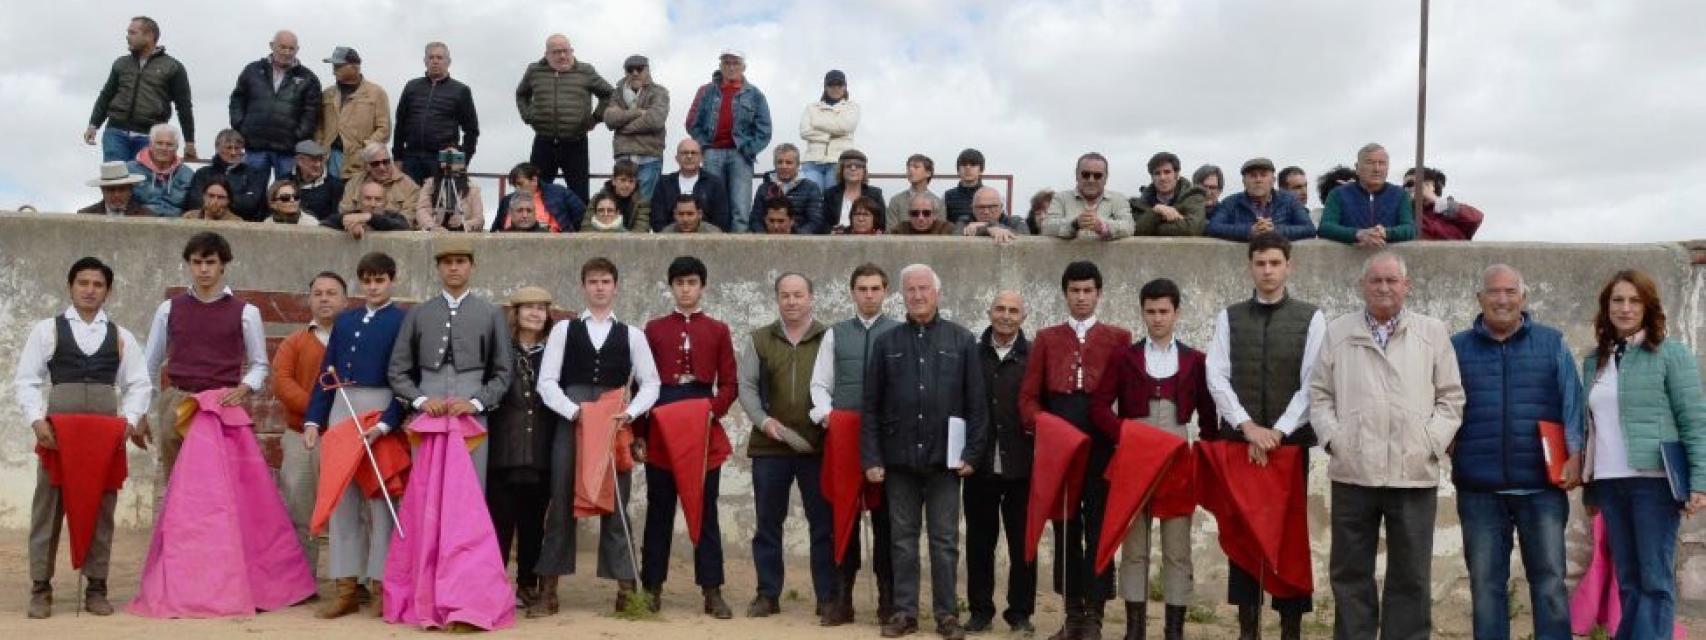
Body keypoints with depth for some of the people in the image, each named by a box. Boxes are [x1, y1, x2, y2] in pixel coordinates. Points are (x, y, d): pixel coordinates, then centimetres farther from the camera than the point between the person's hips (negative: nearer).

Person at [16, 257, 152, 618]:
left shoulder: (121, 336, 11)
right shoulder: (47, 330, 6)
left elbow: (139, 384, 8)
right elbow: (25, 380, 1)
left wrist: (130, 419, -8)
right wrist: (36, 420, -12)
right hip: (57, 427, -2)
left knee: (101, 508, 5)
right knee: (48, 505, 1)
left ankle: (96, 587, 11)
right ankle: (41, 587, 9)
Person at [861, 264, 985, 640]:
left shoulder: (962, 341, 3)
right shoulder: (886, 343, 6)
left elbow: (977, 403, 1)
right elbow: (870, 406, 5)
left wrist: (972, 453, -5)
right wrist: (871, 458, -2)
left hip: (944, 458, -1)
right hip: (899, 458, 1)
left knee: (945, 540, 4)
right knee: (903, 539, 8)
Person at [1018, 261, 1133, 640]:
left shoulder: (1118, 338, 7)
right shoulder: (1046, 339, 11)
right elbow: (1028, 396, 8)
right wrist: (1042, 424, -10)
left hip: (1102, 448, -2)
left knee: (1099, 528, -1)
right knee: (1065, 528, 7)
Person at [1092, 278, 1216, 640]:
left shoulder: (1195, 361, 8)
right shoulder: (1124, 358, 7)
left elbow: (1208, 416, 10)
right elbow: (1098, 406, 0)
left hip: (1178, 464, 0)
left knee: (1177, 550, 2)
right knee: (1134, 548, 4)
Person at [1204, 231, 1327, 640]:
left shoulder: (1311, 318, 1)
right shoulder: (1229, 317, 6)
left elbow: (1313, 384, -5)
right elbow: (1216, 378, -2)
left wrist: (1279, 430, -14)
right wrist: (1248, 427, -12)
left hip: (1291, 441, -1)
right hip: (1238, 441, 2)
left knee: (1291, 534, 2)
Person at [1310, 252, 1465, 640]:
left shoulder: (1433, 334, 8)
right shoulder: (1338, 333, 10)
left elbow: (1451, 397, 7)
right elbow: (1320, 395, 10)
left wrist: (1430, 443, -6)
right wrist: (1333, 439, -4)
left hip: (1414, 473, 0)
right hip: (1353, 472, 1)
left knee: (1411, 578, 5)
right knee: (1350, 574, 7)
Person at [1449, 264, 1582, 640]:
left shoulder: (1552, 344, 8)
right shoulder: (1457, 348, 9)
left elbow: (1571, 401, 3)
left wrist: (1575, 453, -7)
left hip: (1542, 485, -1)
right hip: (1479, 488, 1)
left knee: (1549, 580, 2)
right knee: (1486, 583, 6)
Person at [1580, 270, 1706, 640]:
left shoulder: (1670, 354, -2)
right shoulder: (1594, 361, 13)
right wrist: (1588, 482, 13)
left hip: (1653, 480, -5)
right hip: (1608, 483, 5)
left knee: (1655, 580, -4)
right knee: (1628, 581, 9)